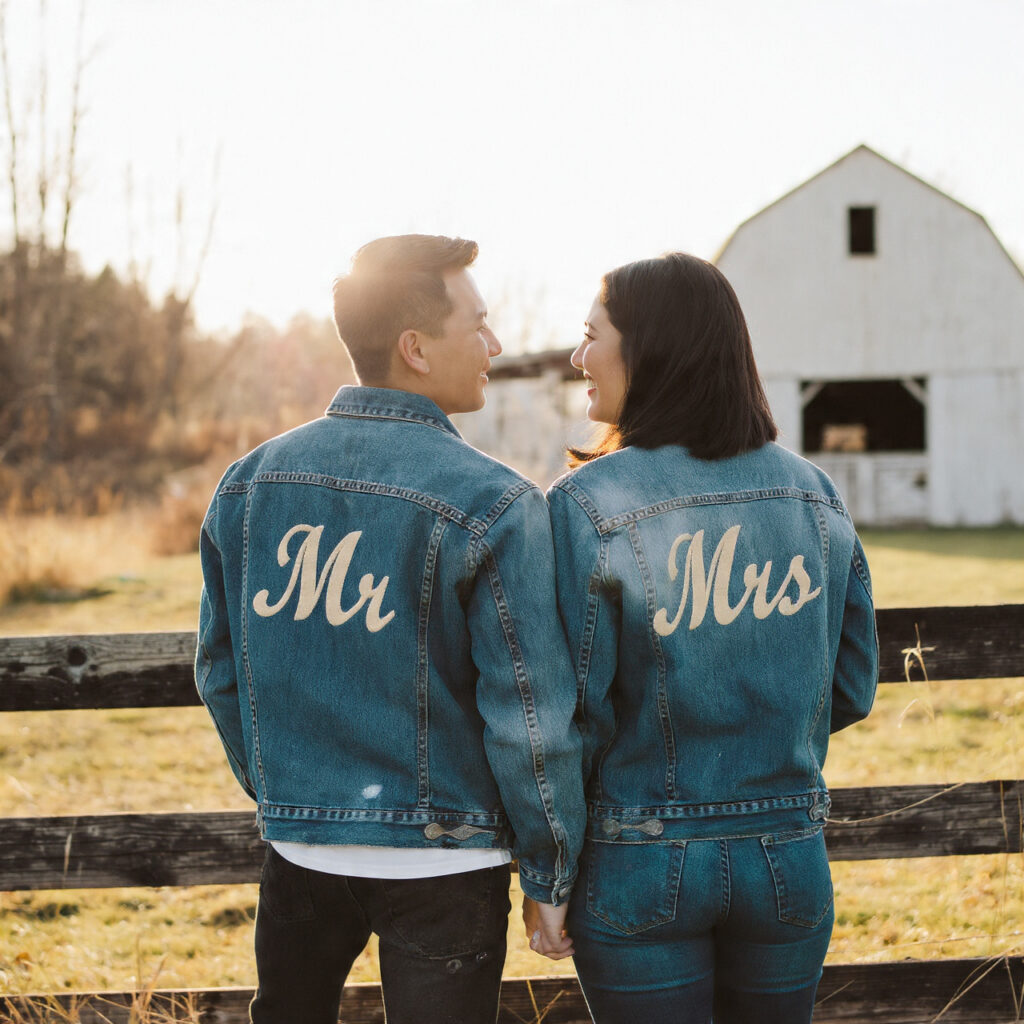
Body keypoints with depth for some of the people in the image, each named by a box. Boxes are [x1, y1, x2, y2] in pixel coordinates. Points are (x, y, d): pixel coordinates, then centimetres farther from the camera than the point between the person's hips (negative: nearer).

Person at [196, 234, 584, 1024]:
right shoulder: (492, 505, -15)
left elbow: (221, 670, 10)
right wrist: (550, 878, -4)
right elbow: (530, 714, -15)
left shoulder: (249, 483, 2)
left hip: (299, 847, 5)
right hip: (443, 859, -5)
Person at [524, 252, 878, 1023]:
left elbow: (568, 715, -13)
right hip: (789, 860, 4)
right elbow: (851, 689, 5)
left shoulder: (585, 505, -14)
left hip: (640, 867, -3)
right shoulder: (813, 495, -1)